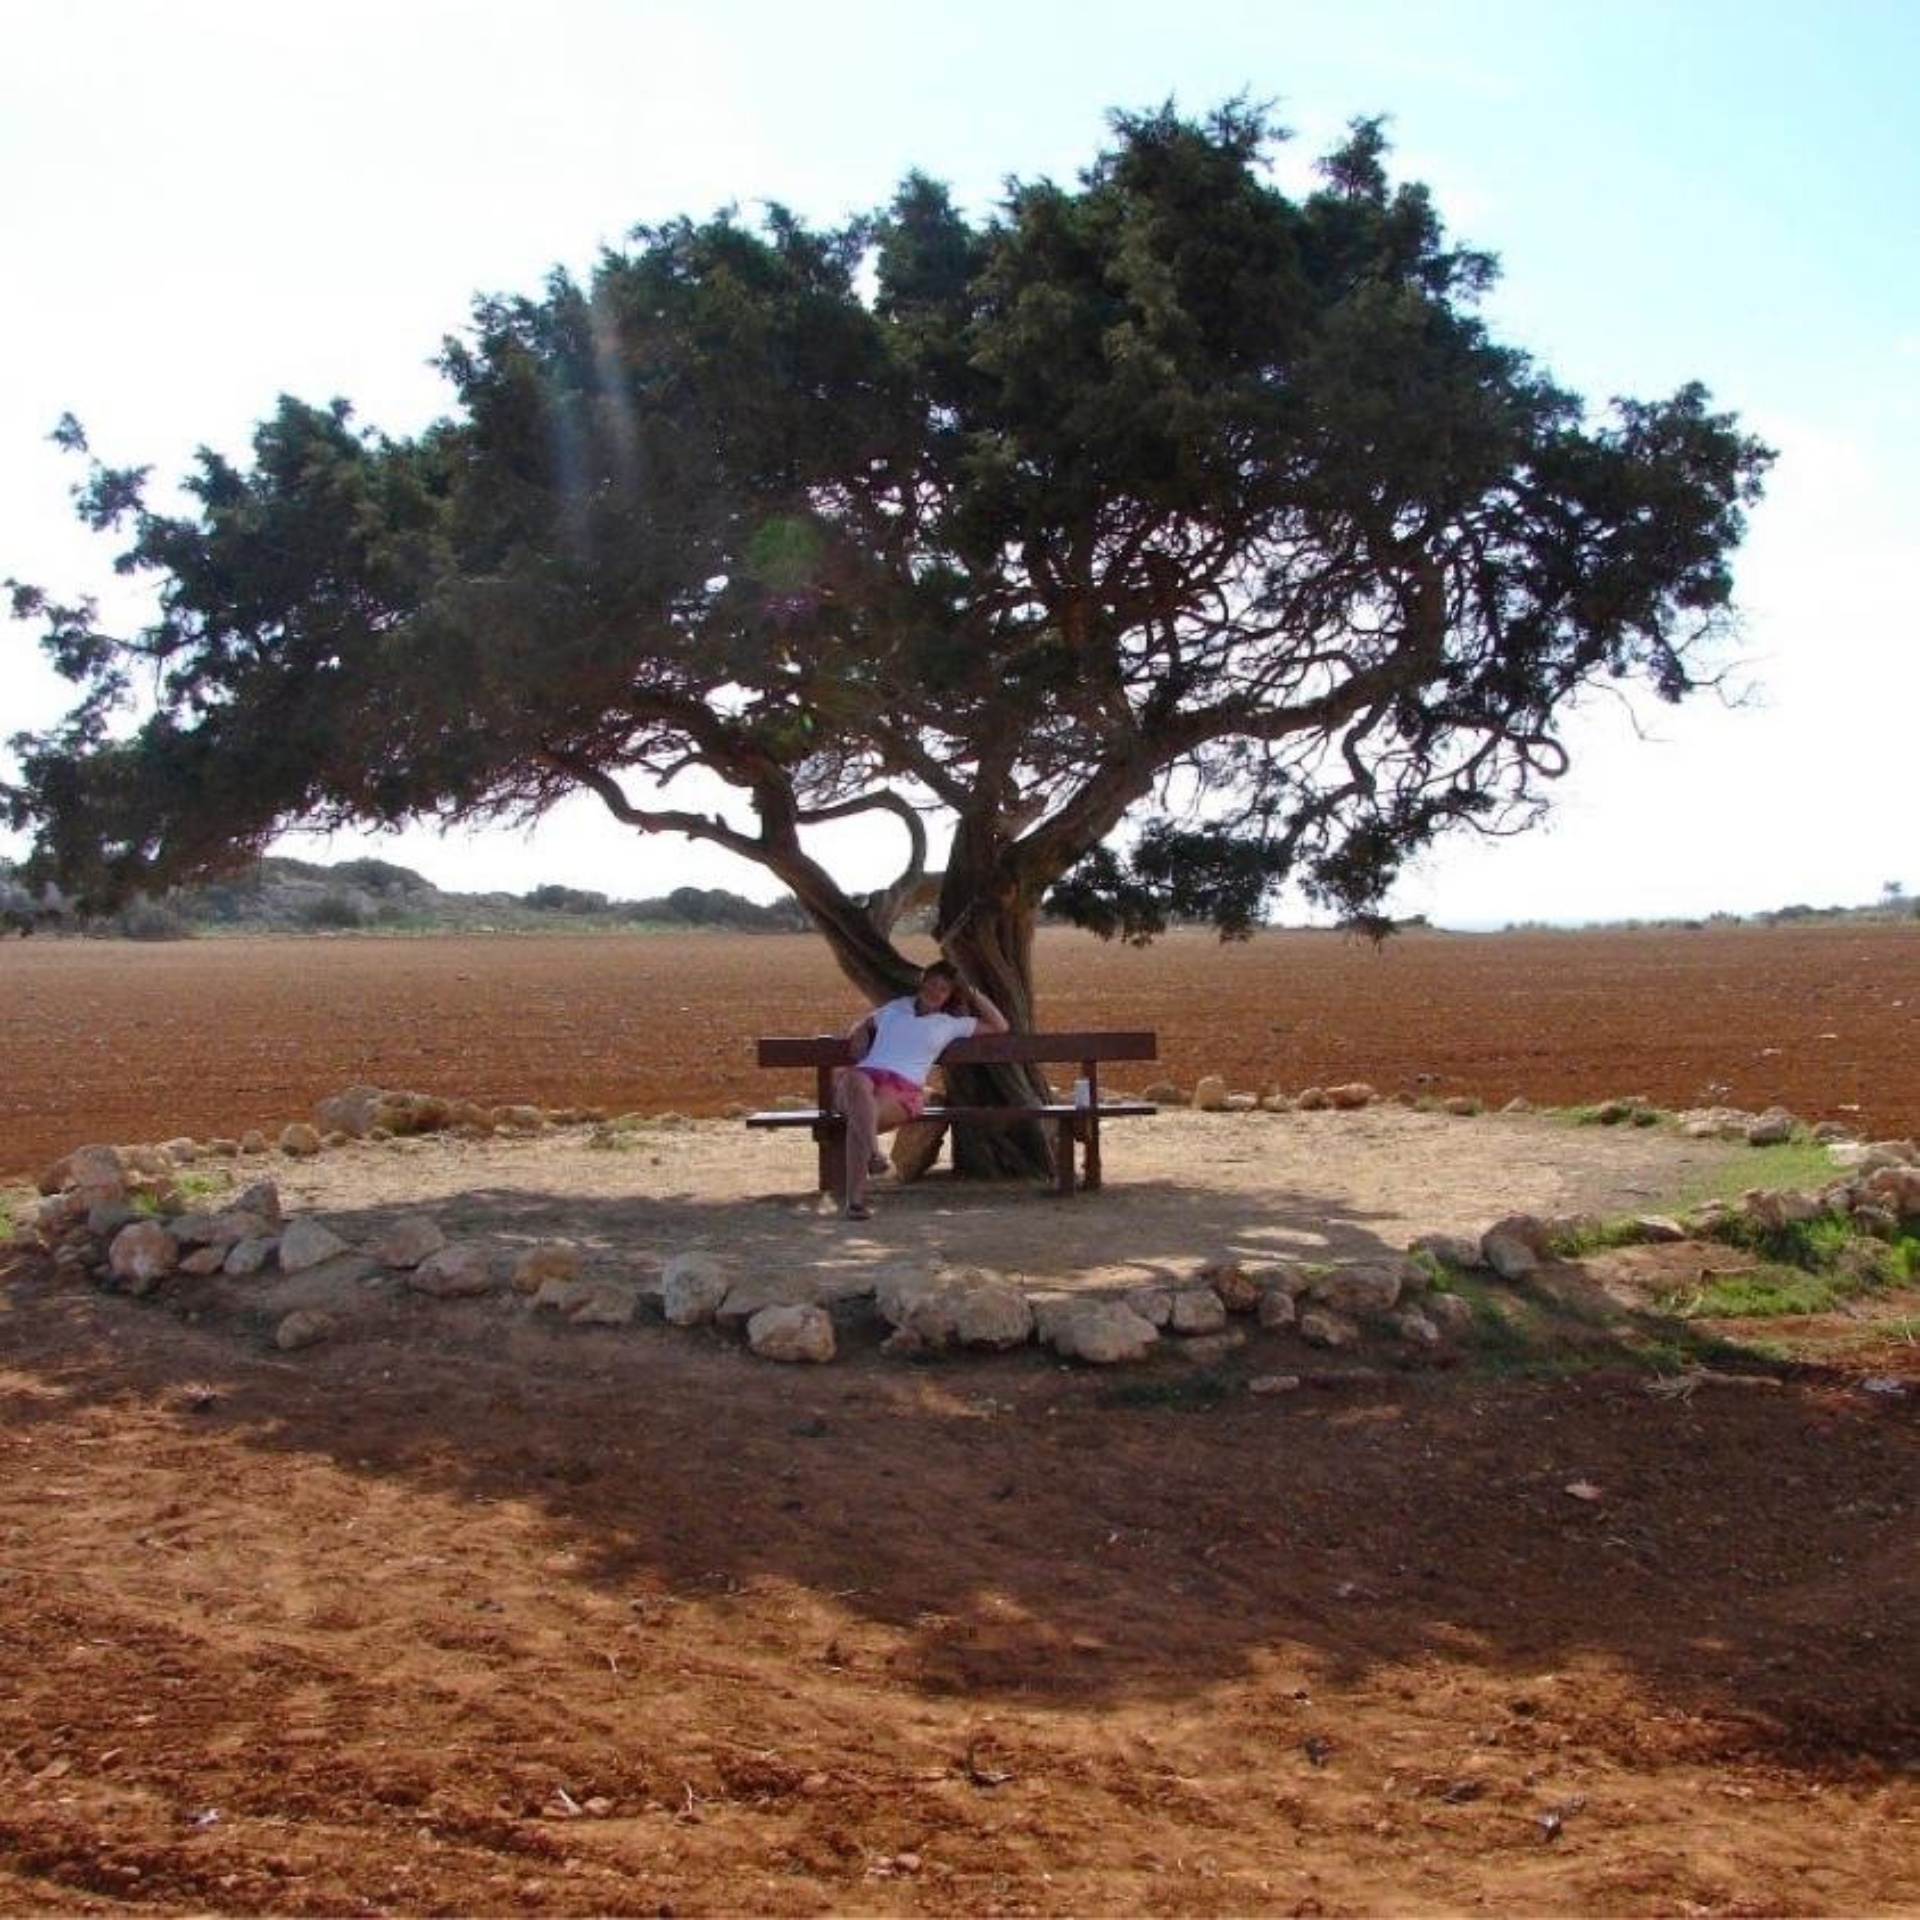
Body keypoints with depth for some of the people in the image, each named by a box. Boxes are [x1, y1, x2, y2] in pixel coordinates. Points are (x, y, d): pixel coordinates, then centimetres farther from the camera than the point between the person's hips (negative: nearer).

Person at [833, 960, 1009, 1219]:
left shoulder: (951, 1023, 25)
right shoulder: (895, 1007, 31)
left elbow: (1000, 1027, 27)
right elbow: (862, 1025, 43)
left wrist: (974, 994, 27)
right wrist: (859, 1037, 20)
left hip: (903, 1088, -2)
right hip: (866, 1074, 2)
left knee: (860, 1118, -38)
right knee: (856, 1081, -42)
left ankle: (855, 1199, -45)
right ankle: (873, 1153, -59)